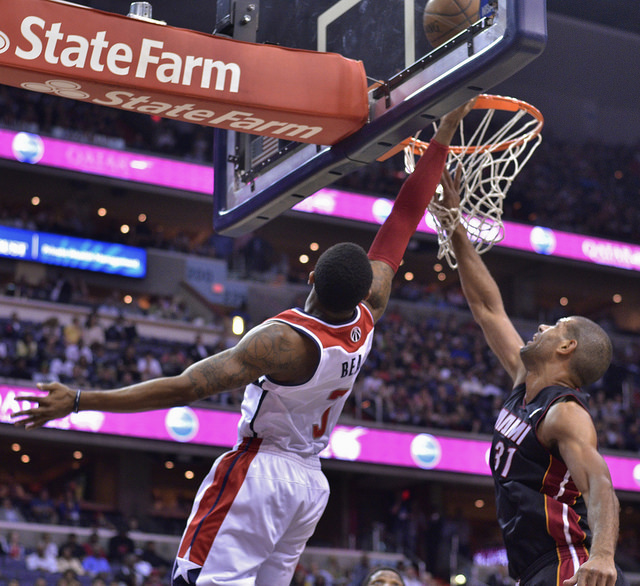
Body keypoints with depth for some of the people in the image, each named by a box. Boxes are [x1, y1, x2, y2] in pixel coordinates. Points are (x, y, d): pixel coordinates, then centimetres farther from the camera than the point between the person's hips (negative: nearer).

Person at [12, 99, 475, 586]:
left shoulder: (286, 340, -22)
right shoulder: (369, 315, -4)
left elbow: (187, 387, -28)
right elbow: (405, 217, 5)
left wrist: (78, 401, -27)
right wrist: (442, 138, 13)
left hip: (260, 470, -8)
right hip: (311, 479, 8)